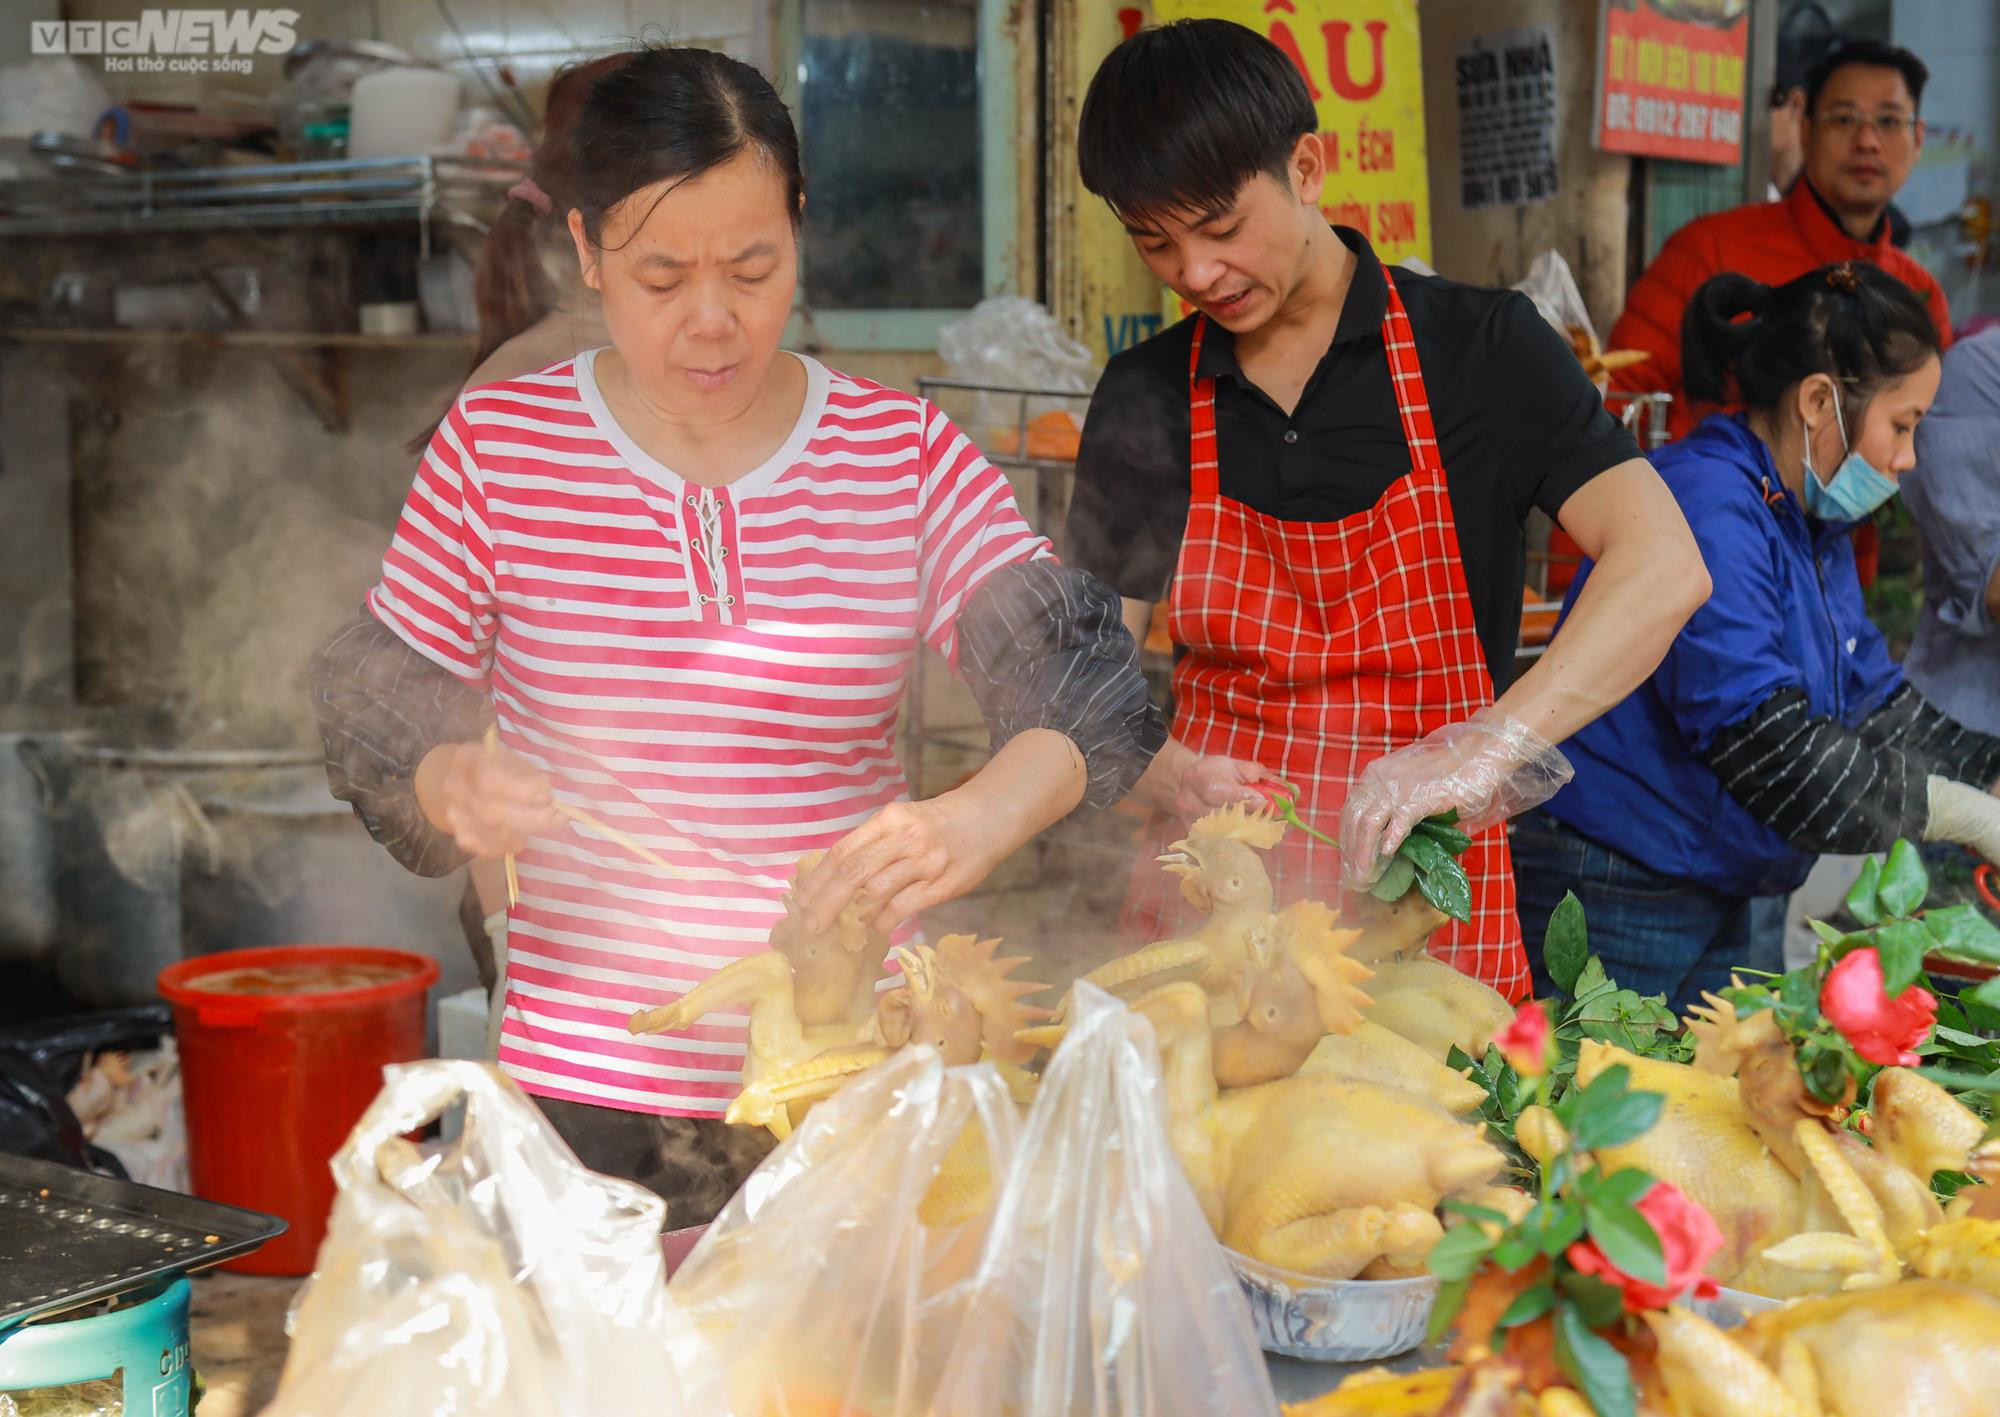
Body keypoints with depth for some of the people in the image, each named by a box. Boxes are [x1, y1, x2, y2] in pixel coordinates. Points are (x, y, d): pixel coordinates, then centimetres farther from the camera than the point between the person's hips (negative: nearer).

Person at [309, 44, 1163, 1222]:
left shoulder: (910, 455, 1)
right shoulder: (496, 448, 0)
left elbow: (1093, 687, -6)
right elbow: (376, 729, 6)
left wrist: (977, 821, -26)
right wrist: (454, 791, -18)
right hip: (583, 1089, 0)